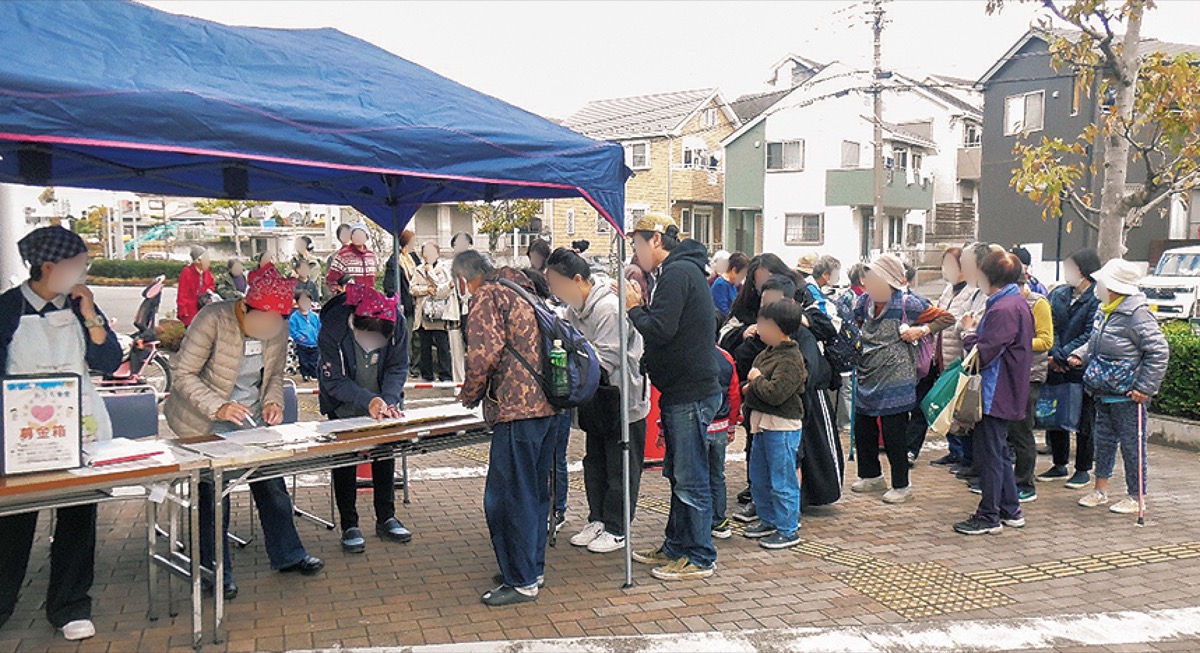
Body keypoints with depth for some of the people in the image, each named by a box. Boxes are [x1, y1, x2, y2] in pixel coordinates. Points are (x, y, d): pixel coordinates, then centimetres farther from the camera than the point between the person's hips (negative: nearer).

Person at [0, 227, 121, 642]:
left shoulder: (80, 305, 6)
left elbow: (109, 363, 1)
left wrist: (90, 316, -9)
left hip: (82, 427, 3)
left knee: (78, 516, 7)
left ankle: (70, 605, 19)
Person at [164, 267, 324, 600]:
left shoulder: (279, 327, -5)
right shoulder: (214, 319, -21)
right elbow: (182, 374, -18)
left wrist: (273, 402, -9)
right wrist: (218, 407, -30)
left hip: (252, 416, 5)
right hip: (208, 422, -5)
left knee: (272, 482, 6)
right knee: (215, 491, -3)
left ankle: (287, 555, 23)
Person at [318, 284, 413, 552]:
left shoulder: (397, 322, -23)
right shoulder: (333, 328, -30)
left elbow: (398, 368, -14)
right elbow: (334, 381, -26)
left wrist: (388, 400, -31)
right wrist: (368, 401, -40)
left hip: (383, 403, 3)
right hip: (343, 408, -2)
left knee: (385, 456, 9)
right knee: (344, 462, 0)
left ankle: (386, 519, 24)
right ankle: (349, 526, 12)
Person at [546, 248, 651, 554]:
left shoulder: (609, 308, -27)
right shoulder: (575, 306, 3)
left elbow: (606, 359, -29)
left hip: (624, 396, -9)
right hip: (598, 398, 9)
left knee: (620, 467, 3)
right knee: (594, 462, 18)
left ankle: (616, 530, 14)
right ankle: (597, 520, 31)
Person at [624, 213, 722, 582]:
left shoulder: (677, 273, -14)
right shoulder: (676, 271, 18)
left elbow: (660, 330, -23)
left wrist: (634, 307, -7)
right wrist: (641, 308, 6)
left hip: (690, 394, -11)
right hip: (681, 392, 11)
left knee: (690, 479, -2)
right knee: (678, 474, 18)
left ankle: (700, 558, 7)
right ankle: (676, 547, 29)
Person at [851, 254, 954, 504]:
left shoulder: (907, 303, -10)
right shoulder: (865, 301, 7)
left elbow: (946, 318, -6)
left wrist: (921, 330, -16)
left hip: (894, 380, -7)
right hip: (868, 378, 7)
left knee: (894, 434, -1)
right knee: (862, 428, 13)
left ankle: (901, 486, 14)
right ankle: (872, 476, 32)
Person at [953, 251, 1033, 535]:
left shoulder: (1003, 309, -21)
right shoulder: (1018, 303, 12)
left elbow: (983, 355, -22)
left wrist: (969, 332, -7)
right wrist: (977, 330, 9)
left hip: (995, 394, -10)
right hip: (1005, 394, 10)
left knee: (989, 453, -1)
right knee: (999, 451, 18)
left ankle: (989, 517, 8)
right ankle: (1011, 510, 27)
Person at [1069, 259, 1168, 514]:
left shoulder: (1137, 314, -18)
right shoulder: (1104, 311, 9)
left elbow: (1158, 352, -18)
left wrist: (1145, 388, -18)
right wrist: (1080, 355, 5)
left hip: (1127, 395, -9)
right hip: (1104, 392, 9)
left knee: (1132, 445, 2)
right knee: (1103, 439, 17)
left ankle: (1136, 497, 15)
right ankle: (1100, 489, 29)